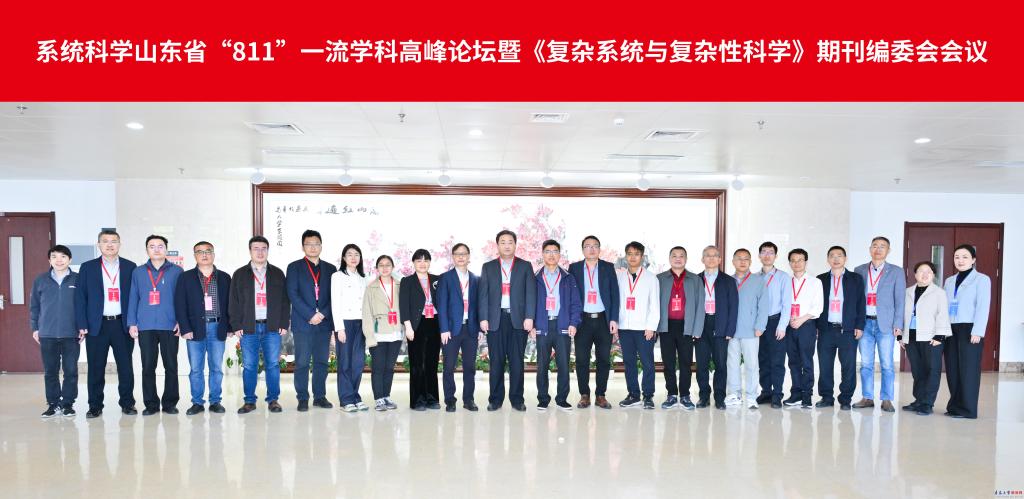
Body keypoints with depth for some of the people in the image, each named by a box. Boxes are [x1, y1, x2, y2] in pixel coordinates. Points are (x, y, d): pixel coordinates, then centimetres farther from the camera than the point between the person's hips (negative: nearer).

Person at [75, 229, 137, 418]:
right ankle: (95, 406, 15)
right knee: (96, 368, 4)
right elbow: (80, 297, 3)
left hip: (122, 324, 0)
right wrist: (82, 325, -5)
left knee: (126, 367, 4)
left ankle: (127, 403, 15)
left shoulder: (130, 267, 6)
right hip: (97, 325, 0)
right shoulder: (87, 268, 6)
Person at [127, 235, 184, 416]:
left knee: (171, 366, 1)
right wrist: (132, 323, 2)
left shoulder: (176, 271, 5)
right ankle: (151, 404, 13)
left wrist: (181, 322, -6)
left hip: (170, 326, -2)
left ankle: (170, 402, 11)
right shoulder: (138, 272, 11)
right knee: (148, 366, 4)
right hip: (145, 327, 2)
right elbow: (133, 299, 10)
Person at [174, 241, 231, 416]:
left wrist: (230, 327, 2)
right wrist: (185, 329, -8)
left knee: (216, 368, 4)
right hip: (195, 329, -1)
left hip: (217, 328, 1)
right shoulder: (186, 277, 5)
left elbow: (230, 303, 9)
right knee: (196, 368, 3)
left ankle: (215, 401, 13)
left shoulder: (224, 277, 9)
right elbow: (180, 305, 0)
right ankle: (197, 402, 12)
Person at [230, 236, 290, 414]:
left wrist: (284, 324, 0)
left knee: (273, 365, 1)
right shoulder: (240, 274, 10)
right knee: (249, 366, 2)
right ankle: (249, 401, 12)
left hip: (272, 327, 0)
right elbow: (233, 302, 6)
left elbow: (285, 301, 8)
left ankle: (273, 400, 10)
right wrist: (236, 326, -3)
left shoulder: (277, 274, 11)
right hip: (248, 327, 0)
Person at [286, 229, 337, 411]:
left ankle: (320, 396, 14)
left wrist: (323, 314, -8)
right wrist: (310, 315, -13)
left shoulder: (330, 269, 13)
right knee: (302, 362, -2)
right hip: (302, 322, -3)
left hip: (324, 322, 3)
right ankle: (302, 398, 5)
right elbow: (293, 294, -5)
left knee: (322, 361, 6)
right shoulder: (294, 267, 5)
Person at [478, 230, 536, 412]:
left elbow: (530, 293, 2)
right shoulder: (488, 267, 11)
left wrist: (529, 317, -8)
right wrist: (483, 318, -3)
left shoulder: (525, 266, 9)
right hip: (495, 319, 1)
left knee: (517, 361, 2)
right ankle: (496, 399, 11)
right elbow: (483, 294, 6)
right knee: (496, 361, 2)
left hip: (518, 319, 0)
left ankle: (517, 399, 10)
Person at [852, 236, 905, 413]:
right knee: (866, 364, 5)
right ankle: (867, 398, 13)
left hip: (885, 324, -2)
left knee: (886, 364, 0)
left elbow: (899, 300, 1)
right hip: (865, 323, 2)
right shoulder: (859, 271, 10)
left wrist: (898, 324, -6)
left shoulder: (896, 272, 5)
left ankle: (887, 400, 8)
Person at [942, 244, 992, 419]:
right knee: (952, 369, 6)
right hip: (951, 330, 6)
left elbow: (983, 307, -8)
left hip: (969, 329, -5)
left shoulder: (981, 279, 0)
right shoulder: (949, 281, 17)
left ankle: (967, 409, 3)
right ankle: (955, 406, 14)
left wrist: (977, 332, -15)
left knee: (968, 369, -2)